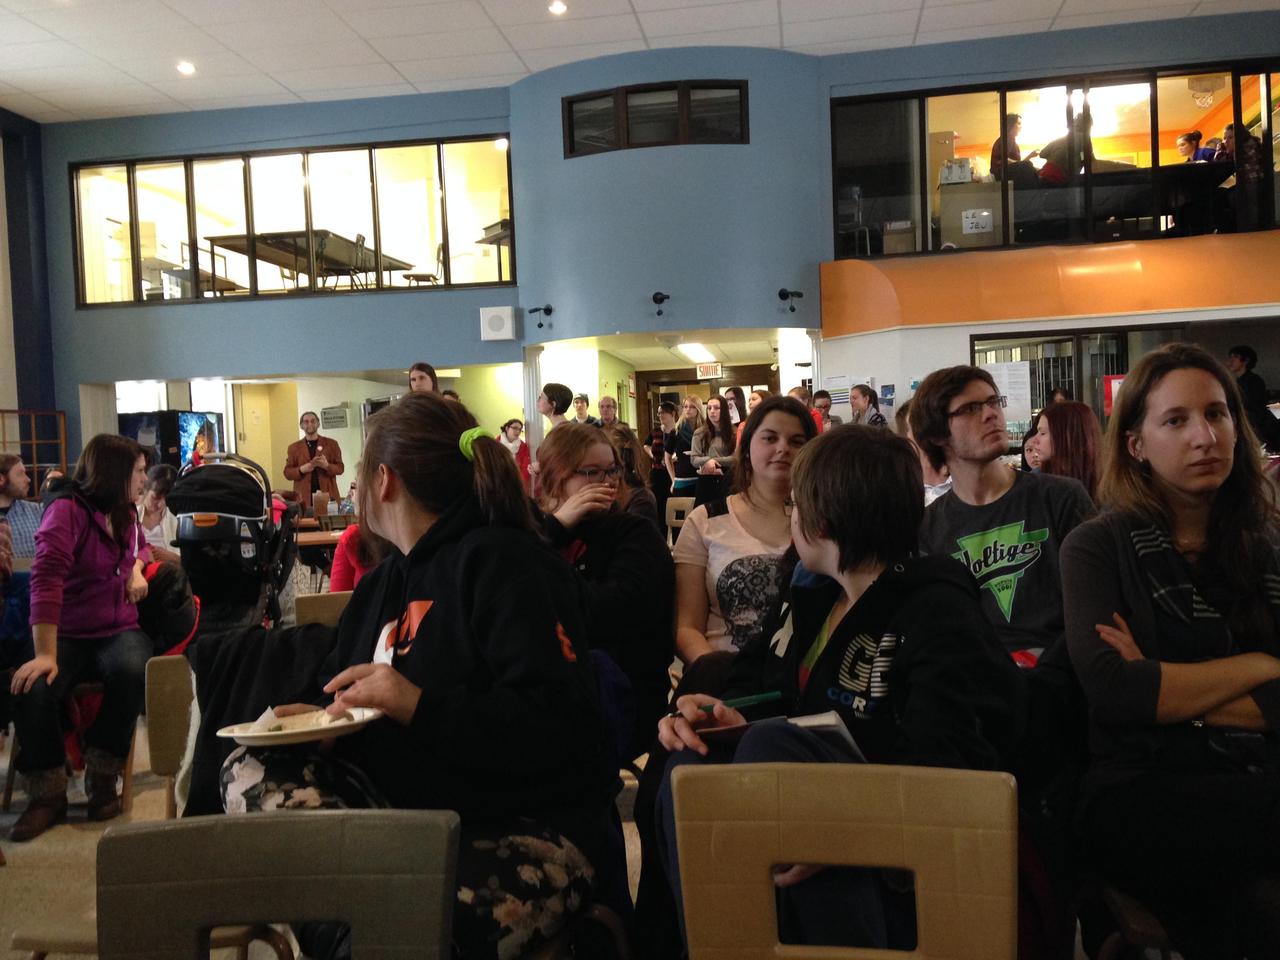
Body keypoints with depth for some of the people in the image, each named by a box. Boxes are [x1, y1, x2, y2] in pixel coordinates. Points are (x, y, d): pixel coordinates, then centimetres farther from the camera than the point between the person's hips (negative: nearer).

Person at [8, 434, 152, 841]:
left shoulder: (125, 512, 10)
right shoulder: (67, 510, -12)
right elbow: (47, 579, -23)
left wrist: (136, 570, 9)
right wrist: (46, 655, -32)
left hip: (119, 631, 4)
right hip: (68, 636, -4)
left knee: (132, 672, -32)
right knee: (32, 689, -35)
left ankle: (102, 782, -12)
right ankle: (48, 795, -10)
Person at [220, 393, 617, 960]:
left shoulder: (501, 561, -10)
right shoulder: (383, 583, 17)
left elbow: (560, 724, -19)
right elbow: (345, 696, 27)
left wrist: (421, 707, -25)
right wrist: (311, 715, 4)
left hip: (525, 828, -8)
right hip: (408, 803, 9)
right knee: (251, 772, -10)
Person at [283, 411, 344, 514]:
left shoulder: (331, 443, 9)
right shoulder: (294, 447, 10)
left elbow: (340, 468, 6)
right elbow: (287, 472, 7)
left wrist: (326, 466, -15)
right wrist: (303, 469, -12)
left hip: (328, 494, 0)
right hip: (305, 497, 0)